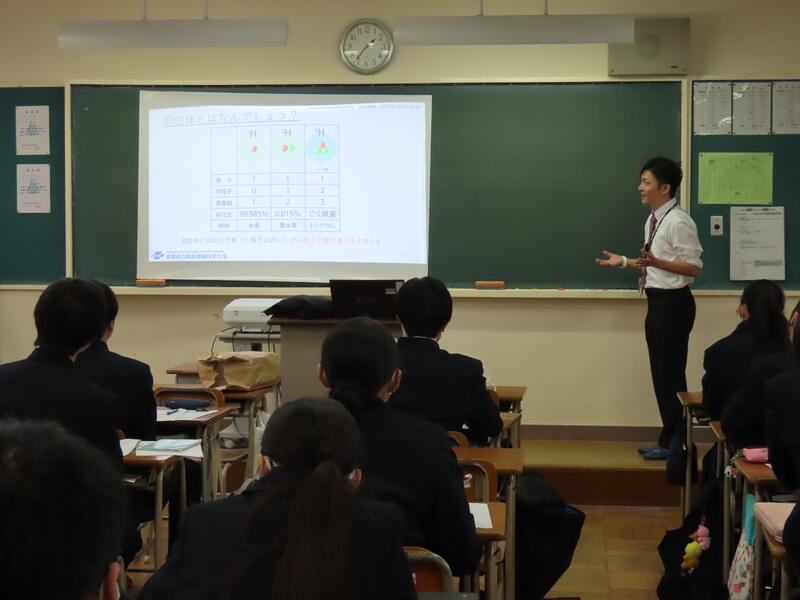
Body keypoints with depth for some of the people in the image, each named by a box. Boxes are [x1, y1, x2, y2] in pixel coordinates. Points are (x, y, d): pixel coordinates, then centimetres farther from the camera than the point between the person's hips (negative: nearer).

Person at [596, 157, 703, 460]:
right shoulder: (653, 220, 12)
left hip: (673, 303, -10)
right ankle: (669, 439, 24)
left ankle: (673, 443, 10)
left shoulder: (678, 222, -17)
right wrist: (624, 261, 13)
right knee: (661, 372, 15)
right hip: (657, 301, 10)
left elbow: (693, 267, -19)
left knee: (671, 373, -1)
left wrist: (656, 262, -31)